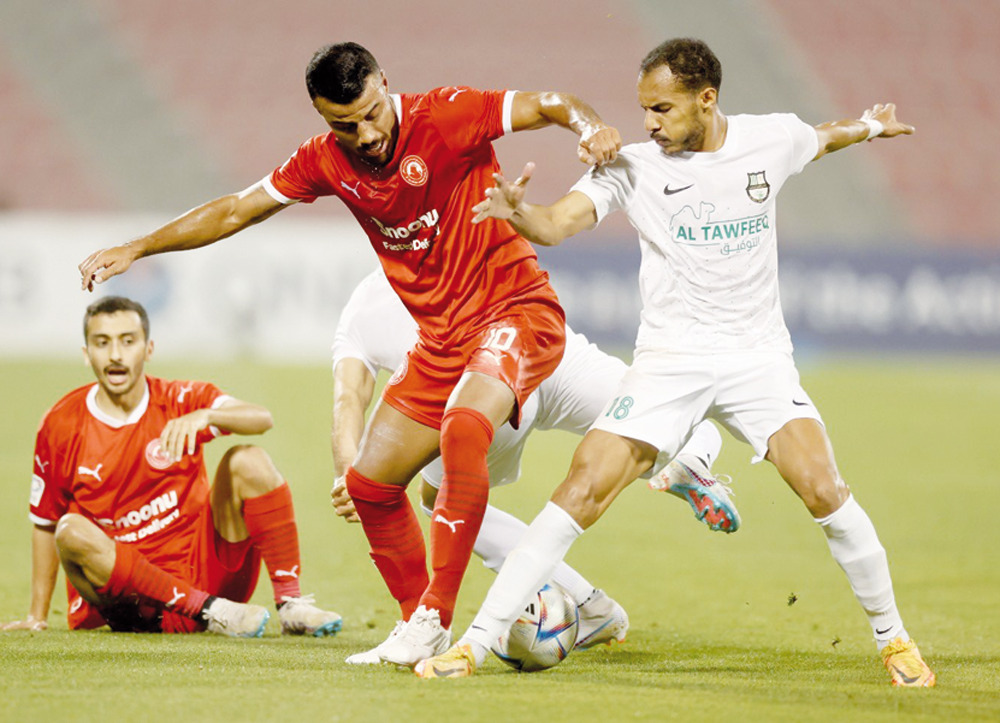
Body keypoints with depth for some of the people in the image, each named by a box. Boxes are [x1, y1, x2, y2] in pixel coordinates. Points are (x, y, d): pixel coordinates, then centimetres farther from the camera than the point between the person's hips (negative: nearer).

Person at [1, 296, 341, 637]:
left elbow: (261, 418, -17)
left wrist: (205, 416, -37)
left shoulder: (180, 401, 0)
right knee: (72, 532, -30)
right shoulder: (61, 425, 0)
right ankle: (211, 610, -35)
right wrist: (37, 616, 6)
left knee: (246, 460, -14)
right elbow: (44, 523, 8)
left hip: (204, 571, 1)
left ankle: (290, 605, -20)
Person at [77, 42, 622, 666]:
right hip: (442, 339, 8)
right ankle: (422, 631, 24)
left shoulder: (446, 117, -16)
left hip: (516, 310, -8)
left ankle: (436, 616, -30)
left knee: (463, 427, -35)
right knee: (371, 483, 8)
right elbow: (235, 211, 12)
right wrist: (135, 250, 12)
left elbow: (549, 105, -18)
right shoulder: (327, 161, 1)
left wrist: (589, 126, -41)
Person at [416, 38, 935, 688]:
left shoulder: (773, 140, 0)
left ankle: (892, 636, 5)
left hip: (758, 358, 1)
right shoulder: (635, 168, -7)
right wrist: (517, 212, -39)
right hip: (669, 360, -1)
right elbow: (556, 223, -19)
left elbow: (819, 141, 25)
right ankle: (475, 643, -8)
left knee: (823, 490, -17)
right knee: (581, 493, -13)